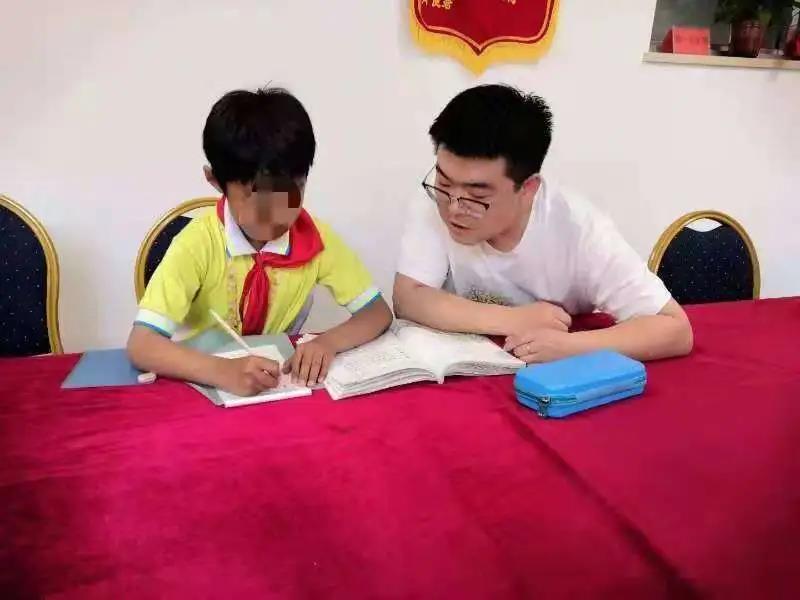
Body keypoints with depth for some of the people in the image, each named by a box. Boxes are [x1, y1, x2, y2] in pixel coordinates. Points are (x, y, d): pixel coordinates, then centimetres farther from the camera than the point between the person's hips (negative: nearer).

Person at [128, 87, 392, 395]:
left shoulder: (315, 238, -11)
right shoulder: (199, 243, -19)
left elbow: (378, 312, -5)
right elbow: (141, 345, -24)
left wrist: (328, 341, -24)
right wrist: (223, 370, -40)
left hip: (282, 384, 2)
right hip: (203, 387, -2)